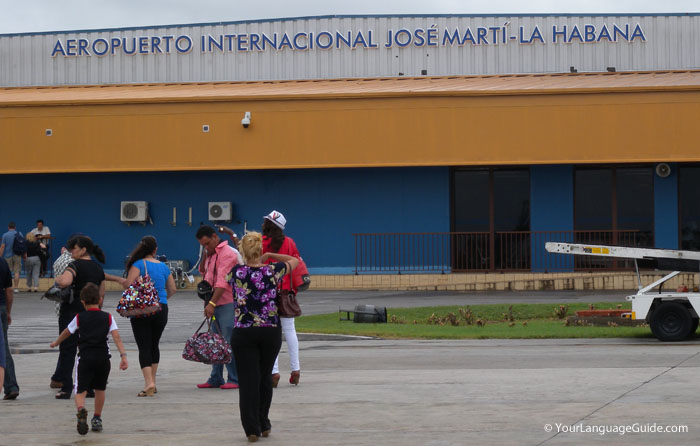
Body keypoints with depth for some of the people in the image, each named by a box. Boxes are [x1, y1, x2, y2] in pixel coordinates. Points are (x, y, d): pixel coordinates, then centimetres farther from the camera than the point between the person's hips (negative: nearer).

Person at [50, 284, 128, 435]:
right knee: (100, 389, 21)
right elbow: (116, 337, -2)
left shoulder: (79, 318, 8)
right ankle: (97, 419, 28)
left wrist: (56, 343, 40)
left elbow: (66, 333, 21)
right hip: (103, 358, 2)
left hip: (85, 358, -2)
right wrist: (123, 356, -7)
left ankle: (81, 410, -34)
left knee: (80, 391, -4)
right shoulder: (108, 317, 8)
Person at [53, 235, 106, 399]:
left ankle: (66, 389, -3)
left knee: (67, 350, 0)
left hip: (72, 310, -6)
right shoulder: (98, 268, 10)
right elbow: (101, 293, 13)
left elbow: (65, 281, -30)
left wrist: (58, 279, -11)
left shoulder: (76, 265, -12)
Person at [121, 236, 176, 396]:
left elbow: (128, 284, -19)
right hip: (161, 309, 4)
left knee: (144, 347, -5)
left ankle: (149, 382, -19)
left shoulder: (139, 264, -7)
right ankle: (152, 382, 23)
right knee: (154, 345, 18)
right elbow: (172, 289, 15)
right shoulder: (163, 266, 8)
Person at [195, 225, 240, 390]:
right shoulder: (211, 254, 17)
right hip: (215, 305, 9)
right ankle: (215, 379, 15)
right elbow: (203, 272, 28)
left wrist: (212, 303, -26)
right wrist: (205, 256, 11)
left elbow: (223, 282, -21)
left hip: (227, 304, -9)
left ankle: (234, 379, -6)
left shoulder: (226, 253, -13)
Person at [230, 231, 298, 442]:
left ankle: (252, 428, -4)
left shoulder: (237, 272, -4)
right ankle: (264, 425, 24)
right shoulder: (273, 271, -3)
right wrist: (270, 256, 15)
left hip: (243, 332, -1)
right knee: (265, 377, 16)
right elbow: (294, 261, 15)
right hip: (271, 331, 1)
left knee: (248, 379, 1)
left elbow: (229, 282, 21)